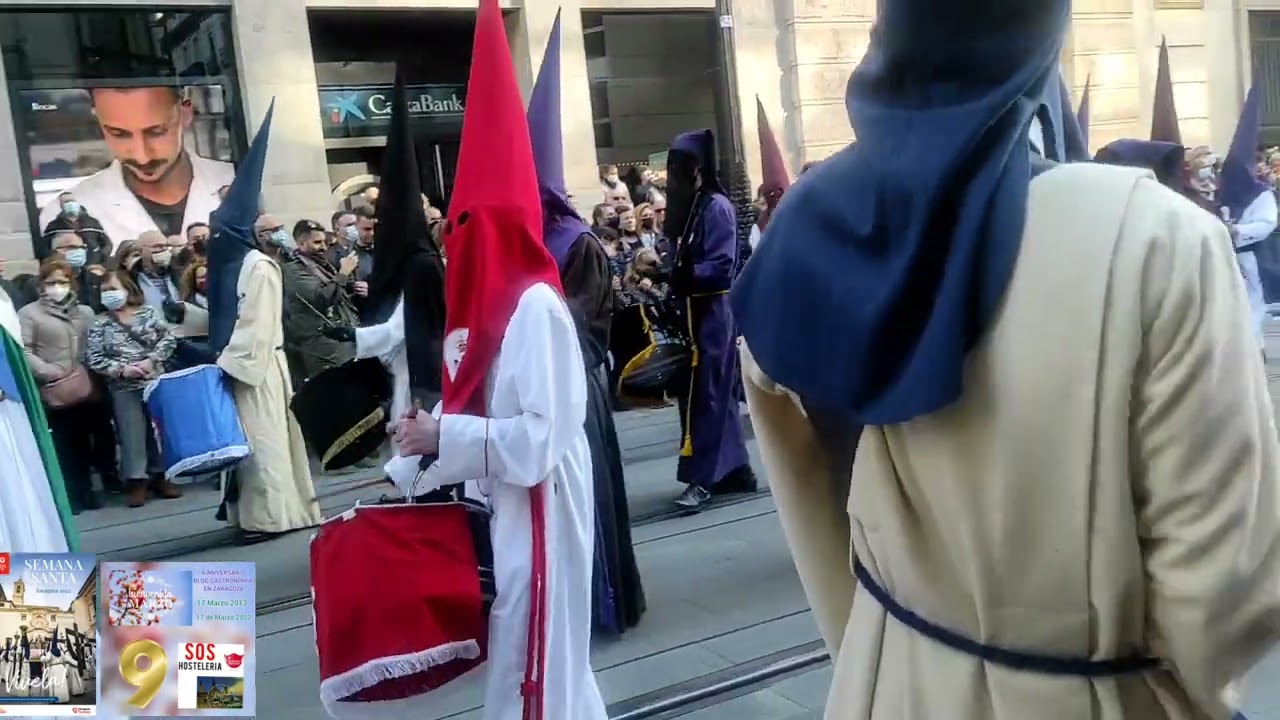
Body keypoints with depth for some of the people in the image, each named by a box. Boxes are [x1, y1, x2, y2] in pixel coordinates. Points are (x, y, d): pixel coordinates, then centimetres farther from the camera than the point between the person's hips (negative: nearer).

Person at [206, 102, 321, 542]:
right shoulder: (231, 267, 14)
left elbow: (256, 327, -16)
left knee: (263, 438, -5)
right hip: (240, 368, 9)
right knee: (249, 439, 9)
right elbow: (226, 321, 16)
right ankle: (259, 512, 15)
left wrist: (228, 365, -16)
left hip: (258, 369, -9)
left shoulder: (259, 267, -12)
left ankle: (274, 513, 0)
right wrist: (222, 363, 8)